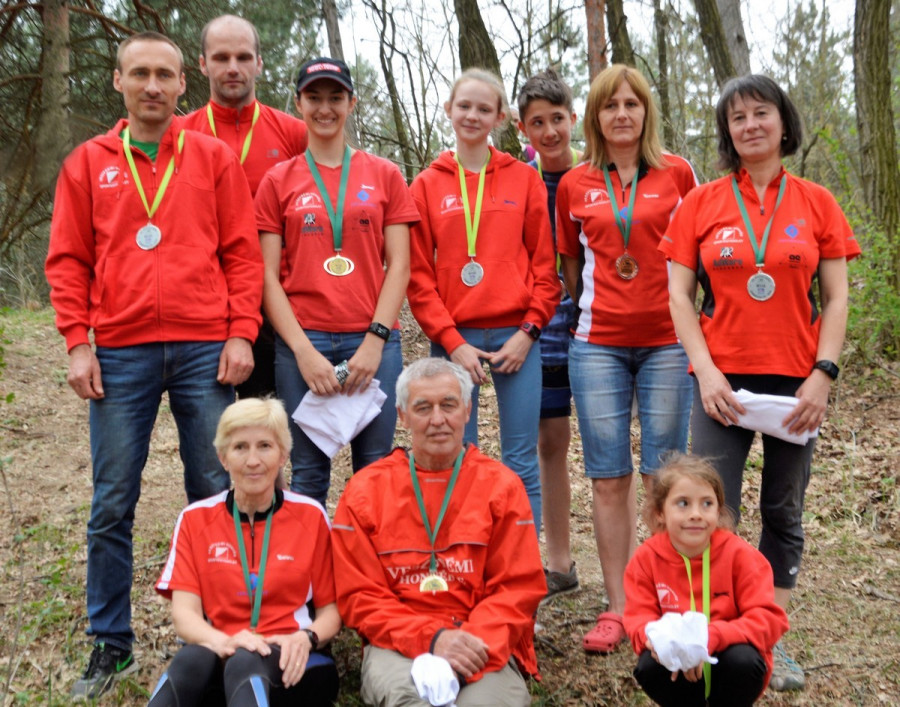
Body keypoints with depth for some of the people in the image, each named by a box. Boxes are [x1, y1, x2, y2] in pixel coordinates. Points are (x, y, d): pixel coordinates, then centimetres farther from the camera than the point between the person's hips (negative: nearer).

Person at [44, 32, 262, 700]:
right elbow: (68, 261, 8)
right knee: (112, 504, 4)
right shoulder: (88, 163, 11)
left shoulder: (214, 157, 8)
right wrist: (78, 342, -2)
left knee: (216, 495, 4)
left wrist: (241, 333, -4)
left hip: (205, 351, 0)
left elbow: (243, 251, 4)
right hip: (120, 355, 1)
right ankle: (111, 644, 18)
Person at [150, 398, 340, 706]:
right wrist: (224, 642, -24)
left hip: (293, 667, -1)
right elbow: (184, 614, -2)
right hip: (218, 665, 1)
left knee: (244, 665, -37)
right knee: (194, 658, -35)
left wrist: (305, 638, -18)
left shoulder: (310, 516, 4)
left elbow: (331, 609, 5)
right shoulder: (195, 519, 6)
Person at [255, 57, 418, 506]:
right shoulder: (278, 181, 8)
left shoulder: (384, 175, 10)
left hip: (373, 340, 1)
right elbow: (268, 275, 3)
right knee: (308, 473, 2)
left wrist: (375, 340, -7)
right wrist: (302, 350, -8)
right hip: (302, 340, 0)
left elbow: (398, 265, 5)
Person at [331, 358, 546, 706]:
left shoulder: (502, 486, 8)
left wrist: (473, 644, -16)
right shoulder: (363, 493, 7)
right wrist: (432, 638, -15)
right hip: (399, 645, -1)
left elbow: (519, 589, 3)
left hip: (482, 647, 1)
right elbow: (360, 597, 2)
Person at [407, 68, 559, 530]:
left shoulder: (524, 180, 7)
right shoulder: (427, 185, 7)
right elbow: (418, 275, 2)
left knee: (522, 464, 3)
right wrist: (451, 342, -6)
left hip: (515, 336, 0)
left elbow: (545, 263, 5)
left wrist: (528, 331, -5)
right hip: (452, 339, 0)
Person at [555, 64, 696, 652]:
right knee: (609, 477, 3)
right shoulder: (574, 185, 7)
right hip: (597, 344, 1)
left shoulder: (676, 174, 4)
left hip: (667, 341, -1)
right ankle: (617, 607, 13)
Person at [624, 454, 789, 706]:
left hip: (725, 662, -1)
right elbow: (639, 618, -9)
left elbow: (769, 619, -18)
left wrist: (711, 637, -33)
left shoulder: (740, 555, -14)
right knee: (649, 667, -28)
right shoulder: (646, 559, -9)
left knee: (743, 660, -32)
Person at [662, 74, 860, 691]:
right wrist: (706, 371, -9)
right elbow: (679, 295, 1)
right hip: (722, 380, -1)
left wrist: (823, 374, -7)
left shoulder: (816, 202, 4)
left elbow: (837, 298, 3)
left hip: (795, 382, 1)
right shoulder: (702, 204, 3)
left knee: (785, 515, 10)